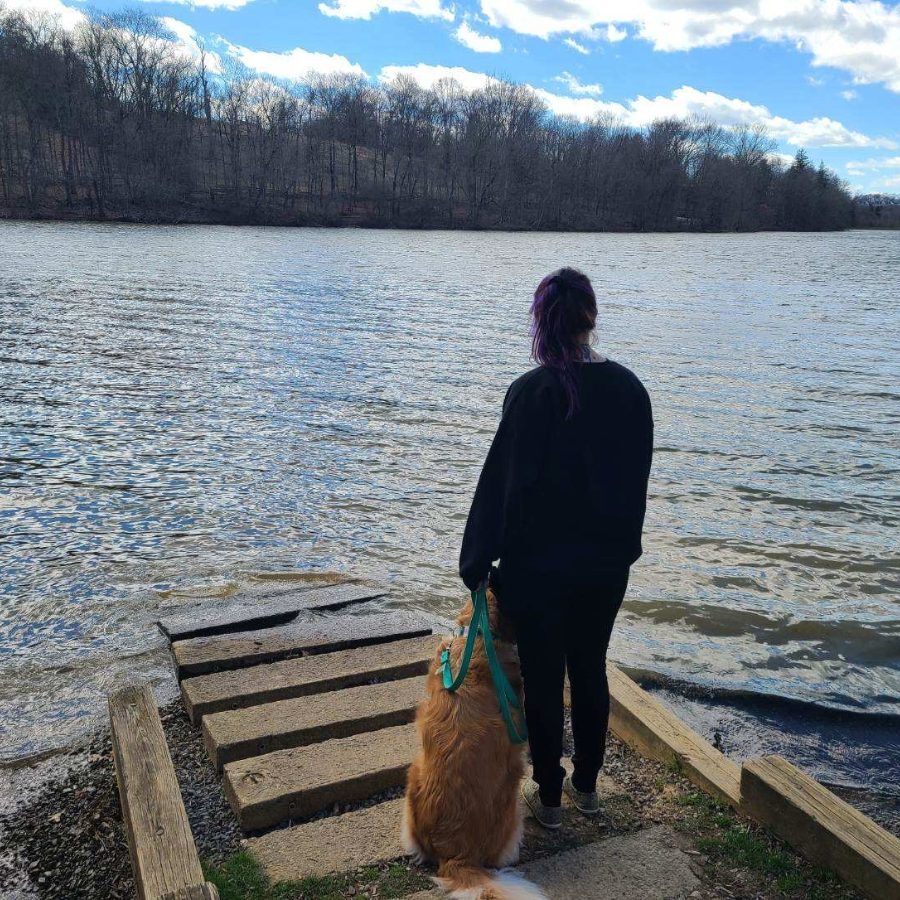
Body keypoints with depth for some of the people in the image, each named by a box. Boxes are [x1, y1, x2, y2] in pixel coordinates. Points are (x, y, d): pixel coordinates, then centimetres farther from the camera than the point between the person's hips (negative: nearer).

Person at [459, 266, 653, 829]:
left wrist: (477, 562, -7)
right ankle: (587, 785, 35)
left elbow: (504, 481, -16)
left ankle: (549, 797, 25)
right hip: (608, 561, 5)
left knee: (544, 678, 10)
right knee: (590, 670, 19)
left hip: (541, 565, -5)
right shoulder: (629, 387, -2)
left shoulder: (534, 391, -18)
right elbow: (637, 478, 7)